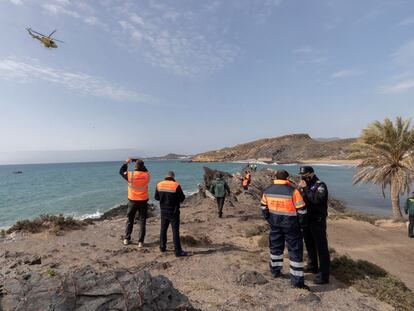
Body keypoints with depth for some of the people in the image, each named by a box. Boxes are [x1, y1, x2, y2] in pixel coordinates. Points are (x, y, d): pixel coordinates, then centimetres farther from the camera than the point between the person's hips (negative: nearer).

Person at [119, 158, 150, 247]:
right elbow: (144, 168, 12)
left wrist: (126, 162, 16)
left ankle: (126, 239, 26)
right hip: (143, 201, 0)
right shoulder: (146, 175, -9)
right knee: (142, 221, 7)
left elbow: (121, 171, 7)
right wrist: (134, 160, 10)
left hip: (132, 201, 0)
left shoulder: (130, 175, -13)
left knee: (130, 220, 17)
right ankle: (140, 241, 9)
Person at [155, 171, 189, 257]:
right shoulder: (176, 185, -15)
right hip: (173, 212, -4)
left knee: (163, 229, 19)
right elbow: (182, 198, -10)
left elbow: (156, 197, 9)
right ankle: (178, 251, 4)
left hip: (163, 211, 5)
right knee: (175, 231, 0)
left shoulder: (159, 185, -1)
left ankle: (162, 247, 30)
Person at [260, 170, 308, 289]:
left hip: (275, 224, 5)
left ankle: (275, 270, 38)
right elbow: (301, 210, -14)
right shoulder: (293, 191, -19)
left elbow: (263, 207, 7)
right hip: (290, 225, -5)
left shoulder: (267, 190, -3)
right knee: (295, 251, 8)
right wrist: (302, 223, 1)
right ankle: (297, 281, 14)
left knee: (275, 247, 22)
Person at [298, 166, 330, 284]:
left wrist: (305, 189, -26)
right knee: (309, 245, 21)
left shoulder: (320, 185, -14)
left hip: (317, 221, -8)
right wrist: (300, 189, -4)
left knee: (321, 248, -1)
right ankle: (312, 266, 39)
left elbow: (317, 199, -30)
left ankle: (324, 275, 7)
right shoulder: (304, 185, 7)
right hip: (306, 220, 8)